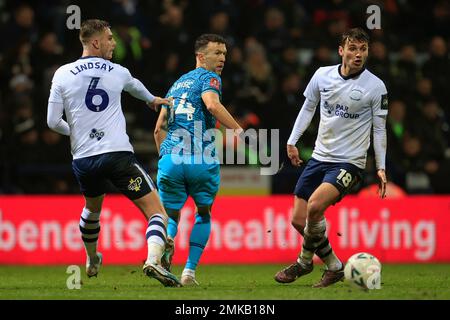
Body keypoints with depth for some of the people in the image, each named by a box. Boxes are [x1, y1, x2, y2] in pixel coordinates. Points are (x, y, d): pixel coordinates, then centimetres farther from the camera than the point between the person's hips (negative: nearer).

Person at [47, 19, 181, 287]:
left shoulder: (63, 74, 3)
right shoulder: (118, 72, 6)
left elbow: (53, 122, 3)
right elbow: (135, 86, 32)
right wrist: (152, 99, 55)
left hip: (83, 159, 3)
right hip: (118, 154, -3)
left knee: (92, 207, 33)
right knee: (156, 212, -4)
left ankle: (92, 261, 50)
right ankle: (154, 260, -29)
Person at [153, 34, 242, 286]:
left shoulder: (177, 84, 25)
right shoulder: (208, 77, 3)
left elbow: (159, 129, 25)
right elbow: (212, 104, -20)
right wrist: (238, 130, -19)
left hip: (170, 159, 4)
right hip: (202, 160, -4)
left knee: (170, 215, 13)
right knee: (204, 213, 18)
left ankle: (165, 244, -23)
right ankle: (190, 270, 7)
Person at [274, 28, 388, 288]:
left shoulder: (375, 86, -8)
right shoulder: (323, 75, 1)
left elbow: (379, 129, 0)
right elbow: (308, 107, 17)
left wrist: (381, 167, -4)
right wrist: (292, 141, 13)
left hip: (350, 162, -5)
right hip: (320, 157, 5)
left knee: (315, 206, -27)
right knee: (298, 220, 0)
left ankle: (305, 261, -3)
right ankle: (334, 268, 18)